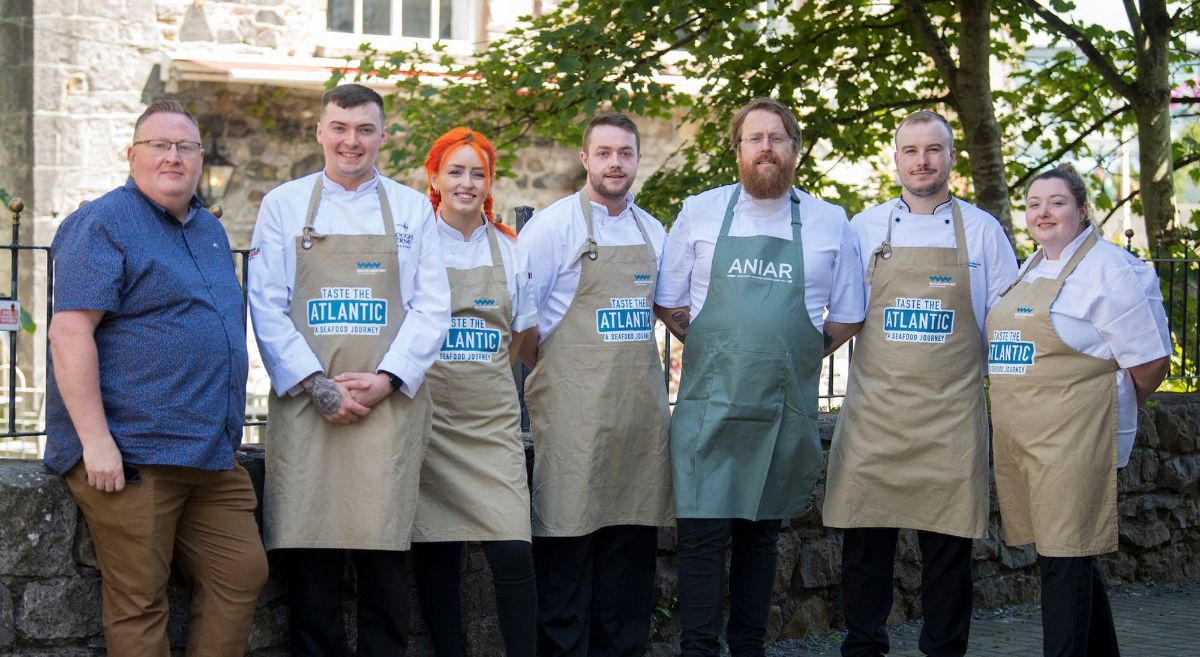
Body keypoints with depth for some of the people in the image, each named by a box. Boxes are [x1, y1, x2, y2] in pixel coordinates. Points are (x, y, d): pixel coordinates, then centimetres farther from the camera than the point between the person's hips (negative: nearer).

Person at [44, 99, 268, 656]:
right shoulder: (104, 223, -7)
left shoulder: (211, 231, 18)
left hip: (211, 456, 8)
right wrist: (95, 439, -22)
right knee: (139, 603, -3)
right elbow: (69, 332, -15)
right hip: (130, 454, -8)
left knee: (242, 576, 6)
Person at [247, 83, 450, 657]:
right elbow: (266, 308, 2)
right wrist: (316, 385, -9)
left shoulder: (412, 209, 11)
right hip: (305, 406, 0)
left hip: (388, 404, 0)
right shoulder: (284, 205, 8)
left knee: (384, 556, -2)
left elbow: (432, 308, 5)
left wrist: (387, 379, -8)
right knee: (310, 559, -2)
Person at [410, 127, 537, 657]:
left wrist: (480, 377, 7)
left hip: (492, 415, 1)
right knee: (435, 558, 1)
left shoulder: (510, 250, 10)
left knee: (513, 553, -10)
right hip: (426, 413, -1)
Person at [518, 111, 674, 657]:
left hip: (641, 407, 6)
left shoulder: (653, 232, 14)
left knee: (632, 547, 8)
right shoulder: (554, 225, -4)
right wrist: (553, 372, 1)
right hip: (575, 406, -6)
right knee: (568, 540, -6)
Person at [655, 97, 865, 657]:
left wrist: (794, 358, 8)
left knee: (762, 533, 10)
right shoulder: (700, 213, 5)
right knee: (703, 532, -6)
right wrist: (724, 355, 7)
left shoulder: (829, 223, 7)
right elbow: (670, 303, 10)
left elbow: (846, 317, 13)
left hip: (787, 407, 1)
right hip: (710, 403, -1)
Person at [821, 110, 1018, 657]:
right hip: (874, 411, 1)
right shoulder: (864, 229, 7)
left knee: (948, 544, 3)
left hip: (951, 416, -1)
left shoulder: (981, 230, 6)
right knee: (865, 540, 3)